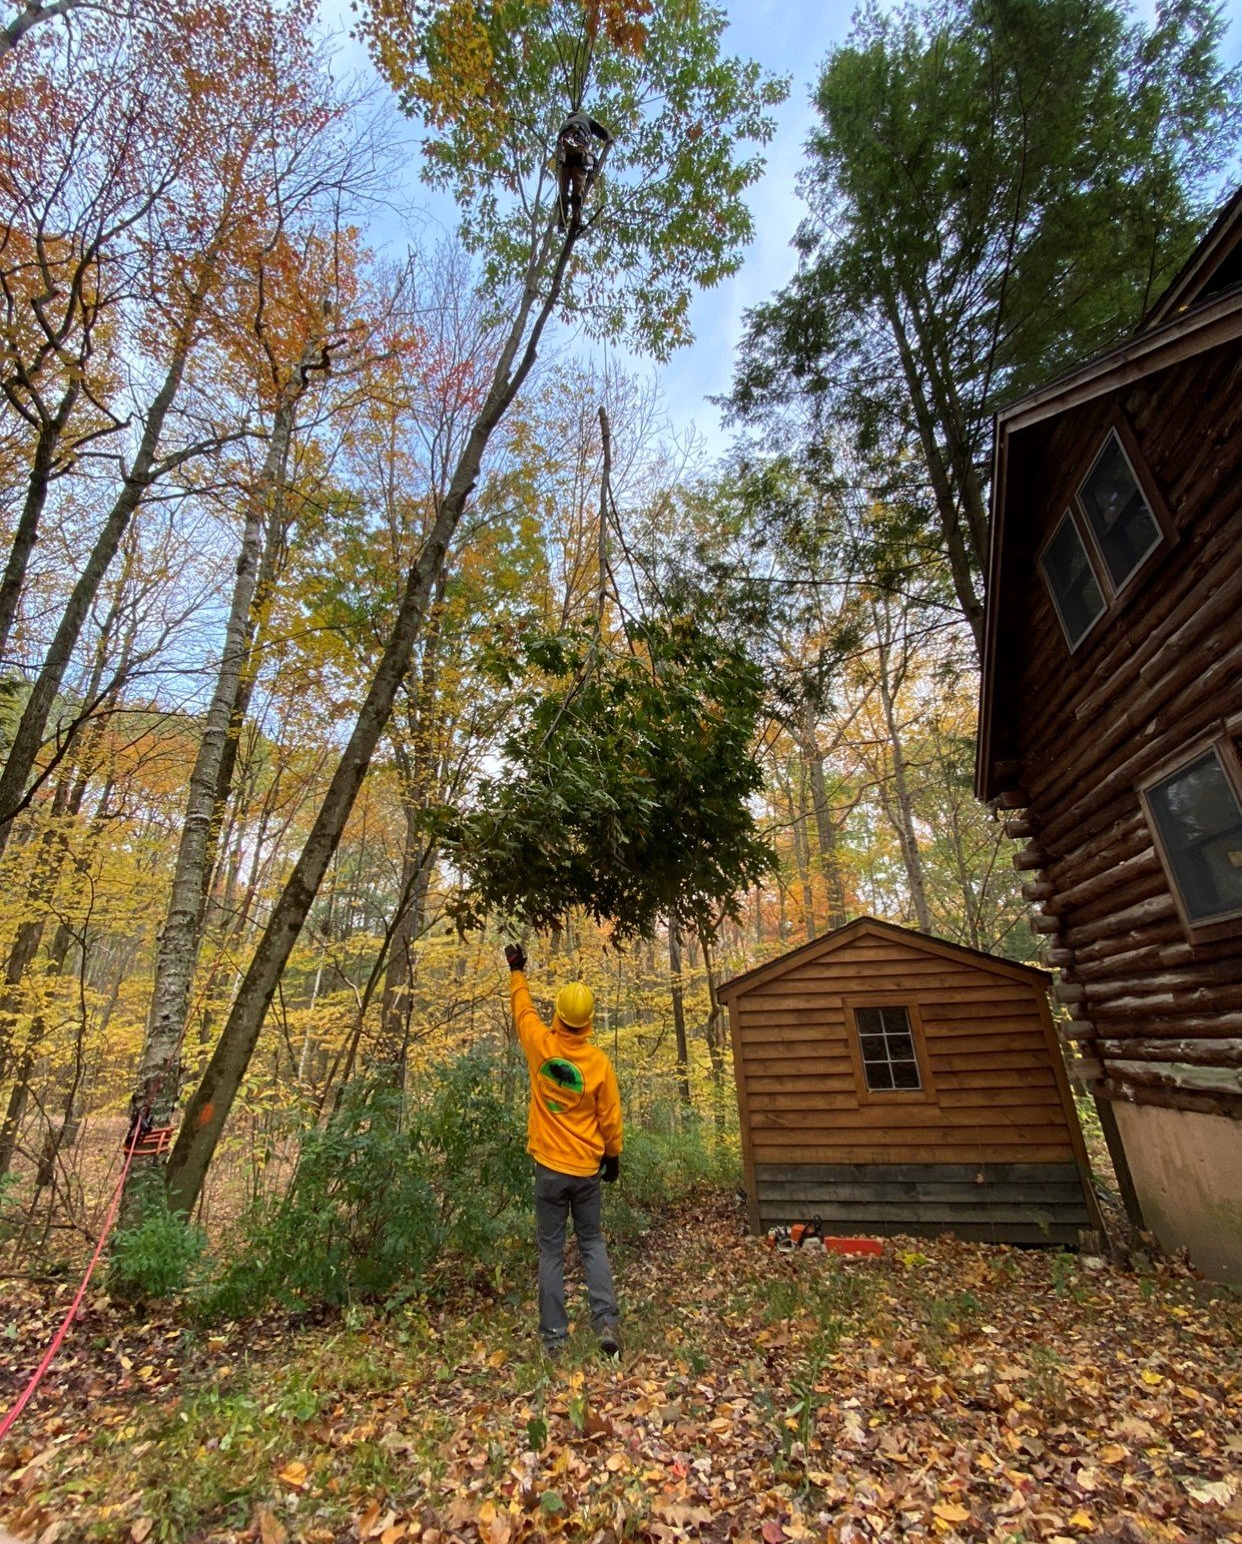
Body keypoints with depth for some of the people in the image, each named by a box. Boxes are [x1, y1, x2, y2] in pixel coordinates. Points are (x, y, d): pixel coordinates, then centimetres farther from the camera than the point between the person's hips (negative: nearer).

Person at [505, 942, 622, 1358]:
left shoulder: (541, 1046, -11)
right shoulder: (599, 1062, -11)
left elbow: (523, 1009, 7)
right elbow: (610, 1116, -2)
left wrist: (517, 972, 22)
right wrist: (613, 1155, 15)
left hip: (549, 1167, 0)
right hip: (587, 1168, 1)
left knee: (551, 1251, 11)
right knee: (592, 1243, 17)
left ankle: (553, 1335, 15)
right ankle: (606, 1320, 7)